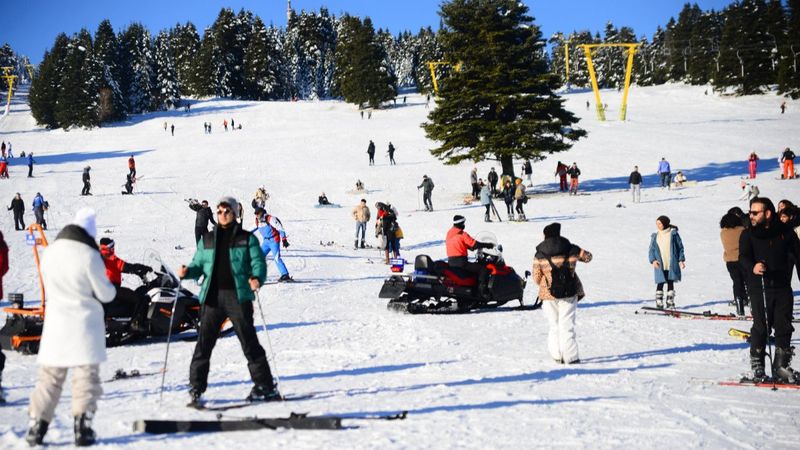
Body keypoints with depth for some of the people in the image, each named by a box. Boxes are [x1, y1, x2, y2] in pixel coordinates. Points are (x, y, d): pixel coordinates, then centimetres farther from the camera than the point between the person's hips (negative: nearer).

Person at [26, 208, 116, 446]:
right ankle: (82, 427, -2)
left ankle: (36, 426, 9)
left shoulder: (49, 253, 2)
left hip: (55, 324, 4)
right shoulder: (89, 256, -15)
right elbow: (105, 293, -8)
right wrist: (111, 288, 13)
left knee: (49, 375, 11)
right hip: (84, 324, -4)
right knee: (86, 375, 3)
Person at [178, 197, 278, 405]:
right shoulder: (207, 239, 16)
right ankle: (196, 387, 8)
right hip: (212, 297, 3)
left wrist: (256, 278, -21)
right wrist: (188, 271, -5)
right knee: (204, 341, 0)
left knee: (249, 342, -2)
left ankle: (265, 386, 4)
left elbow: (258, 263, 0)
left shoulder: (247, 239, 6)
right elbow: (199, 264, 17)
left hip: (238, 296, -3)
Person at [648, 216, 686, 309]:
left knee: (671, 283, 5)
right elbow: (651, 250, 9)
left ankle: (670, 303, 13)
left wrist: (681, 259, -2)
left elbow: (680, 247, 4)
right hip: (659, 265, 1)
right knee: (660, 284, -2)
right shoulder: (655, 236, 9)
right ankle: (659, 303, 3)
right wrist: (653, 260, -7)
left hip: (672, 264, -1)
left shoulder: (673, 234, 1)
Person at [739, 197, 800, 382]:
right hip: (759, 288, -2)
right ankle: (757, 365, 8)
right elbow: (744, 257, -12)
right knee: (761, 327, -3)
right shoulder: (748, 234, 1)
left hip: (783, 287, 2)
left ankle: (781, 366, 15)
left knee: (784, 327, 4)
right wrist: (753, 267, -34)